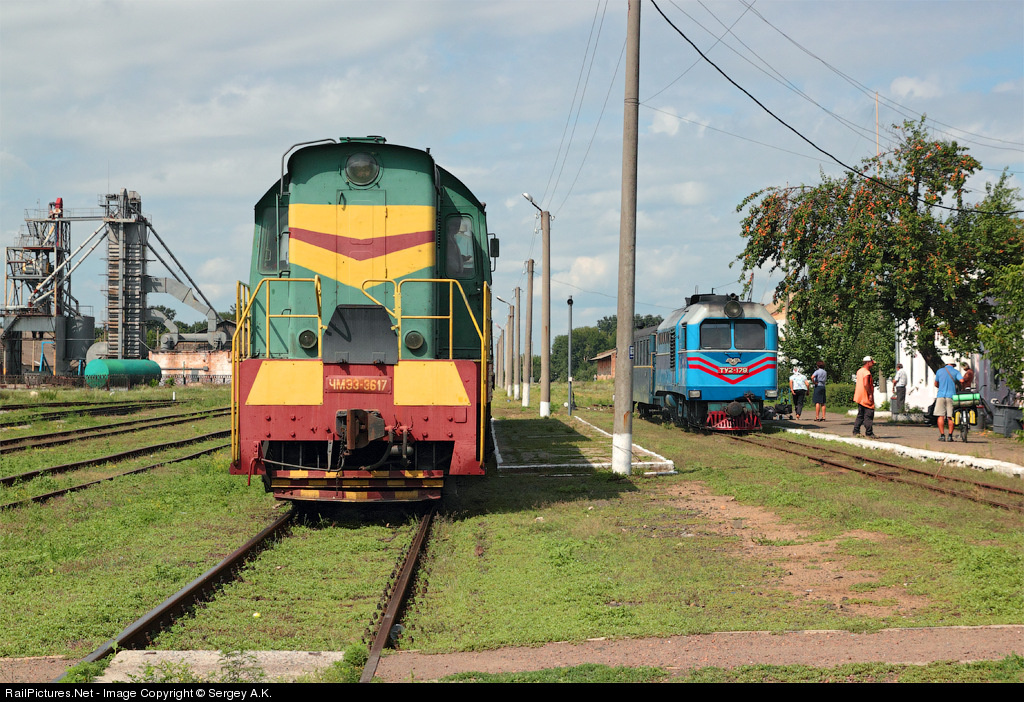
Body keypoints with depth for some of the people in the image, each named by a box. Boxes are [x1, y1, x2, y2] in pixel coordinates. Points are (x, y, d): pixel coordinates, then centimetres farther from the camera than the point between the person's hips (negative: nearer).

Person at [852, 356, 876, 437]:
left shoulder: (859, 371, 14)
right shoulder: (866, 372, -16)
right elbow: (865, 384, -25)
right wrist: (870, 394, -20)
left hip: (860, 398, 10)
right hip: (866, 397, -10)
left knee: (860, 415, 14)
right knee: (868, 415, -6)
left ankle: (856, 431, 14)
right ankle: (869, 433, -6)